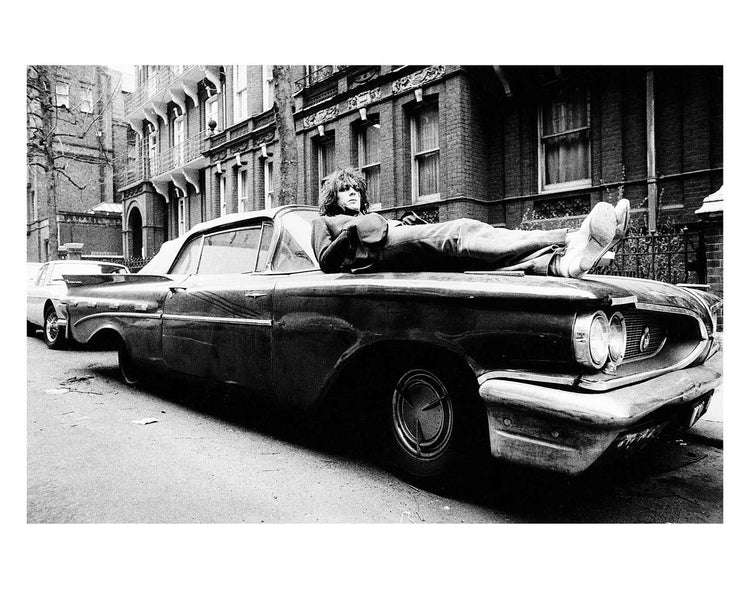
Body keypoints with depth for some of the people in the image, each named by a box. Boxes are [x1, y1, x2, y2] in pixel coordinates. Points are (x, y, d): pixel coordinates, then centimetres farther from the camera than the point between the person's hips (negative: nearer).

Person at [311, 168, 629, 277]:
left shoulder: (373, 218, 42)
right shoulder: (323, 221, 29)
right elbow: (327, 262, 7)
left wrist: (414, 223, 9)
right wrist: (353, 232, -6)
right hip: (372, 259, -6)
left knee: (456, 242, -23)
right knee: (461, 232, -28)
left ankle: (562, 261, -47)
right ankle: (571, 239, -45)